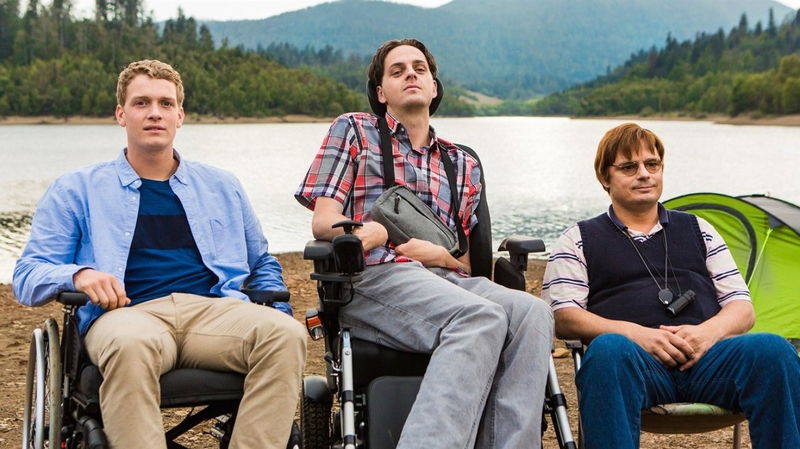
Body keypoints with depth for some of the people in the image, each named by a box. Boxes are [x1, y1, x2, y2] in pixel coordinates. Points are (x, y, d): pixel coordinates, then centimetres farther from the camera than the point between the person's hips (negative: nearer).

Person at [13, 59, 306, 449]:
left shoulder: (221, 187, 27)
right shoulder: (76, 191, 19)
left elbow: (263, 266, 32)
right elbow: (27, 277, 12)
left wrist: (278, 309, 10)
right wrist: (78, 275, -10)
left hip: (214, 310, 3)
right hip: (130, 314, -2)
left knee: (286, 333, -31)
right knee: (131, 344, -41)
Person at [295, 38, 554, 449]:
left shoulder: (463, 164, 27)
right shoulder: (354, 130, 18)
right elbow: (322, 221, 6)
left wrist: (441, 255, -2)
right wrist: (371, 231, -17)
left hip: (445, 277, 4)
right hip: (373, 276, -4)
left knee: (532, 313, -29)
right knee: (481, 317, -35)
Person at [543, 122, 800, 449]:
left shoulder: (697, 230, 28)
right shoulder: (579, 239, 20)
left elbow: (743, 308, 21)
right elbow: (563, 317, 6)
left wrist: (709, 331, -4)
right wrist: (635, 333, -11)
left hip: (706, 358, 3)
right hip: (634, 359, -2)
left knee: (772, 350, -30)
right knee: (609, 349, -39)